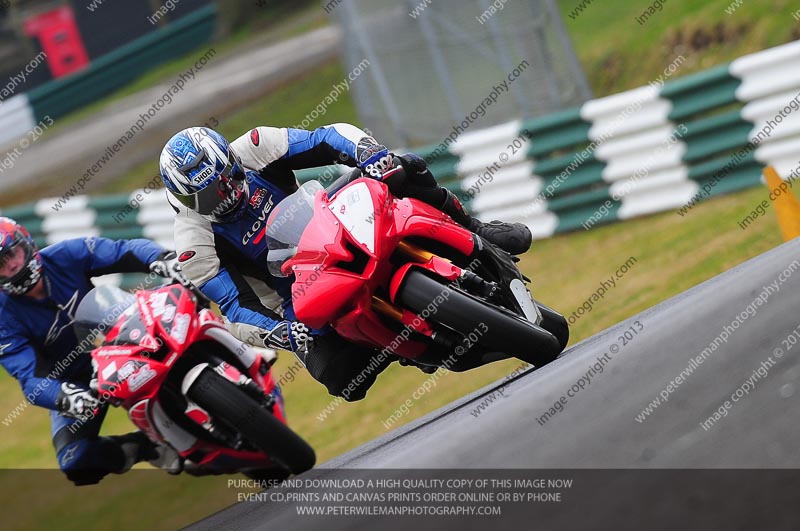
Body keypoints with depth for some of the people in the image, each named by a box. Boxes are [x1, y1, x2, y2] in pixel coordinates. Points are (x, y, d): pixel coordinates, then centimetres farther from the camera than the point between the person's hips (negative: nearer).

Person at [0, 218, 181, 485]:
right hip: (69, 386, -2)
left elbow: (124, 251, -16)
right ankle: (147, 447, -6)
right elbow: (30, 379, -27)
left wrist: (160, 258, -39)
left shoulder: (66, 255, -15)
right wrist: (63, 398, -49)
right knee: (75, 463, -24)